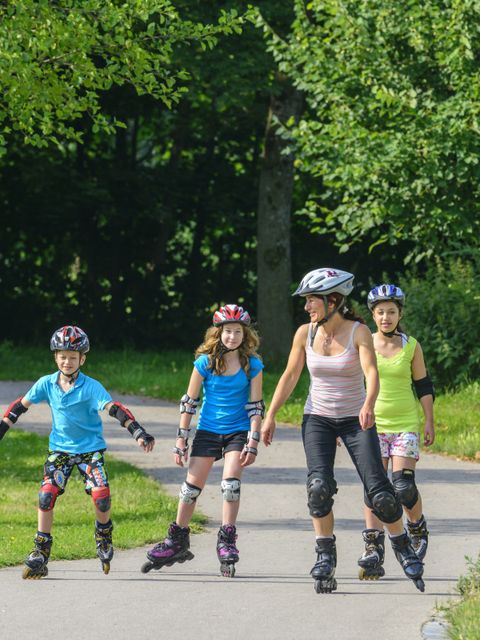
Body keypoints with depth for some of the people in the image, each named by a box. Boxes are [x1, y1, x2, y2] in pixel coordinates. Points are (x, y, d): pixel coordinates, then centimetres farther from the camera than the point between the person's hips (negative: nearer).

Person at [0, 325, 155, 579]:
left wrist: (139, 433, -33)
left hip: (90, 449, -2)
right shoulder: (47, 384, -4)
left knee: (101, 494, -18)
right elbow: (21, 405, 7)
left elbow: (114, 409, -23)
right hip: (60, 449, 2)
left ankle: (103, 537, 13)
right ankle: (40, 554, -6)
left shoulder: (91, 387, -14)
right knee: (46, 495, -14)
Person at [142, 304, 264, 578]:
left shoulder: (252, 365, -6)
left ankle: (227, 542, -7)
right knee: (192, 486, 1)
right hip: (208, 430, 1)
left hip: (237, 432, -1)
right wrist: (181, 440, -2)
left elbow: (256, 406, -4)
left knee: (231, 481, -18)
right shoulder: (205, 362, -6)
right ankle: (178, 540, 14)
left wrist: (253, 443, -11)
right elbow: (189, 402, -1)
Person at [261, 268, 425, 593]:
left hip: (356, 420, -2)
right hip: (318, 418, 2)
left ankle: (404, 549, 13)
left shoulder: (359, 332, -14)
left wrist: (368, 406, -45)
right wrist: (270, 416, 3)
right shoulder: (305, 333, -4)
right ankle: (326, 555, -6)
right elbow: (290, 376, 5)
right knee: (319, 486, -18)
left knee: (379, 490, -8)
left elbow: (371, 371, -27)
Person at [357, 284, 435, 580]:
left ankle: (418, 529, 17)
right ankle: (374, 550, -7)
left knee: (403, 485, -12)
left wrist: (429, 422, 3)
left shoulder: (411, 346, 3)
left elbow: (424, 386, 9)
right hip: (372, 424, 1)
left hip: (405, 424, -1)